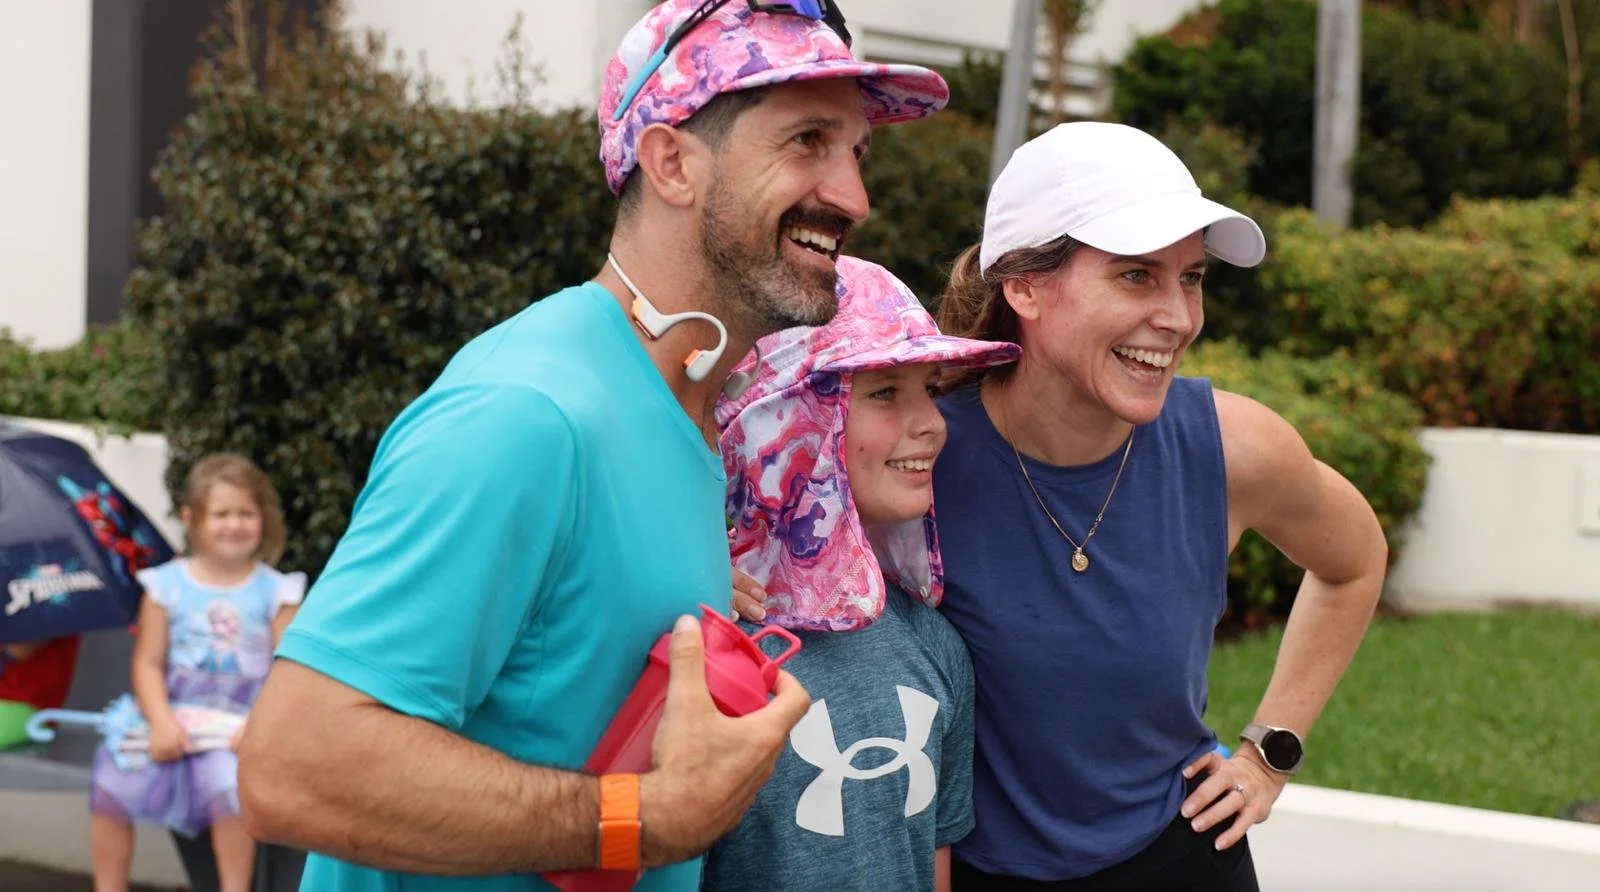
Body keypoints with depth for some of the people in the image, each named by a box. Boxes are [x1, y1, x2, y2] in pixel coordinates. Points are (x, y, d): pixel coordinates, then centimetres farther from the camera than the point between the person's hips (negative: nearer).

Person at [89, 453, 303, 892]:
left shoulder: (275, 591, 4)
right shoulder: (167, 584, 7)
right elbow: (148, 662, 2)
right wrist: (161, 721, -14)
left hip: (239, 725, -2)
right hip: (174, 714, 2)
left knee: (229, 780, -31)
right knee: (111, 780, -16)